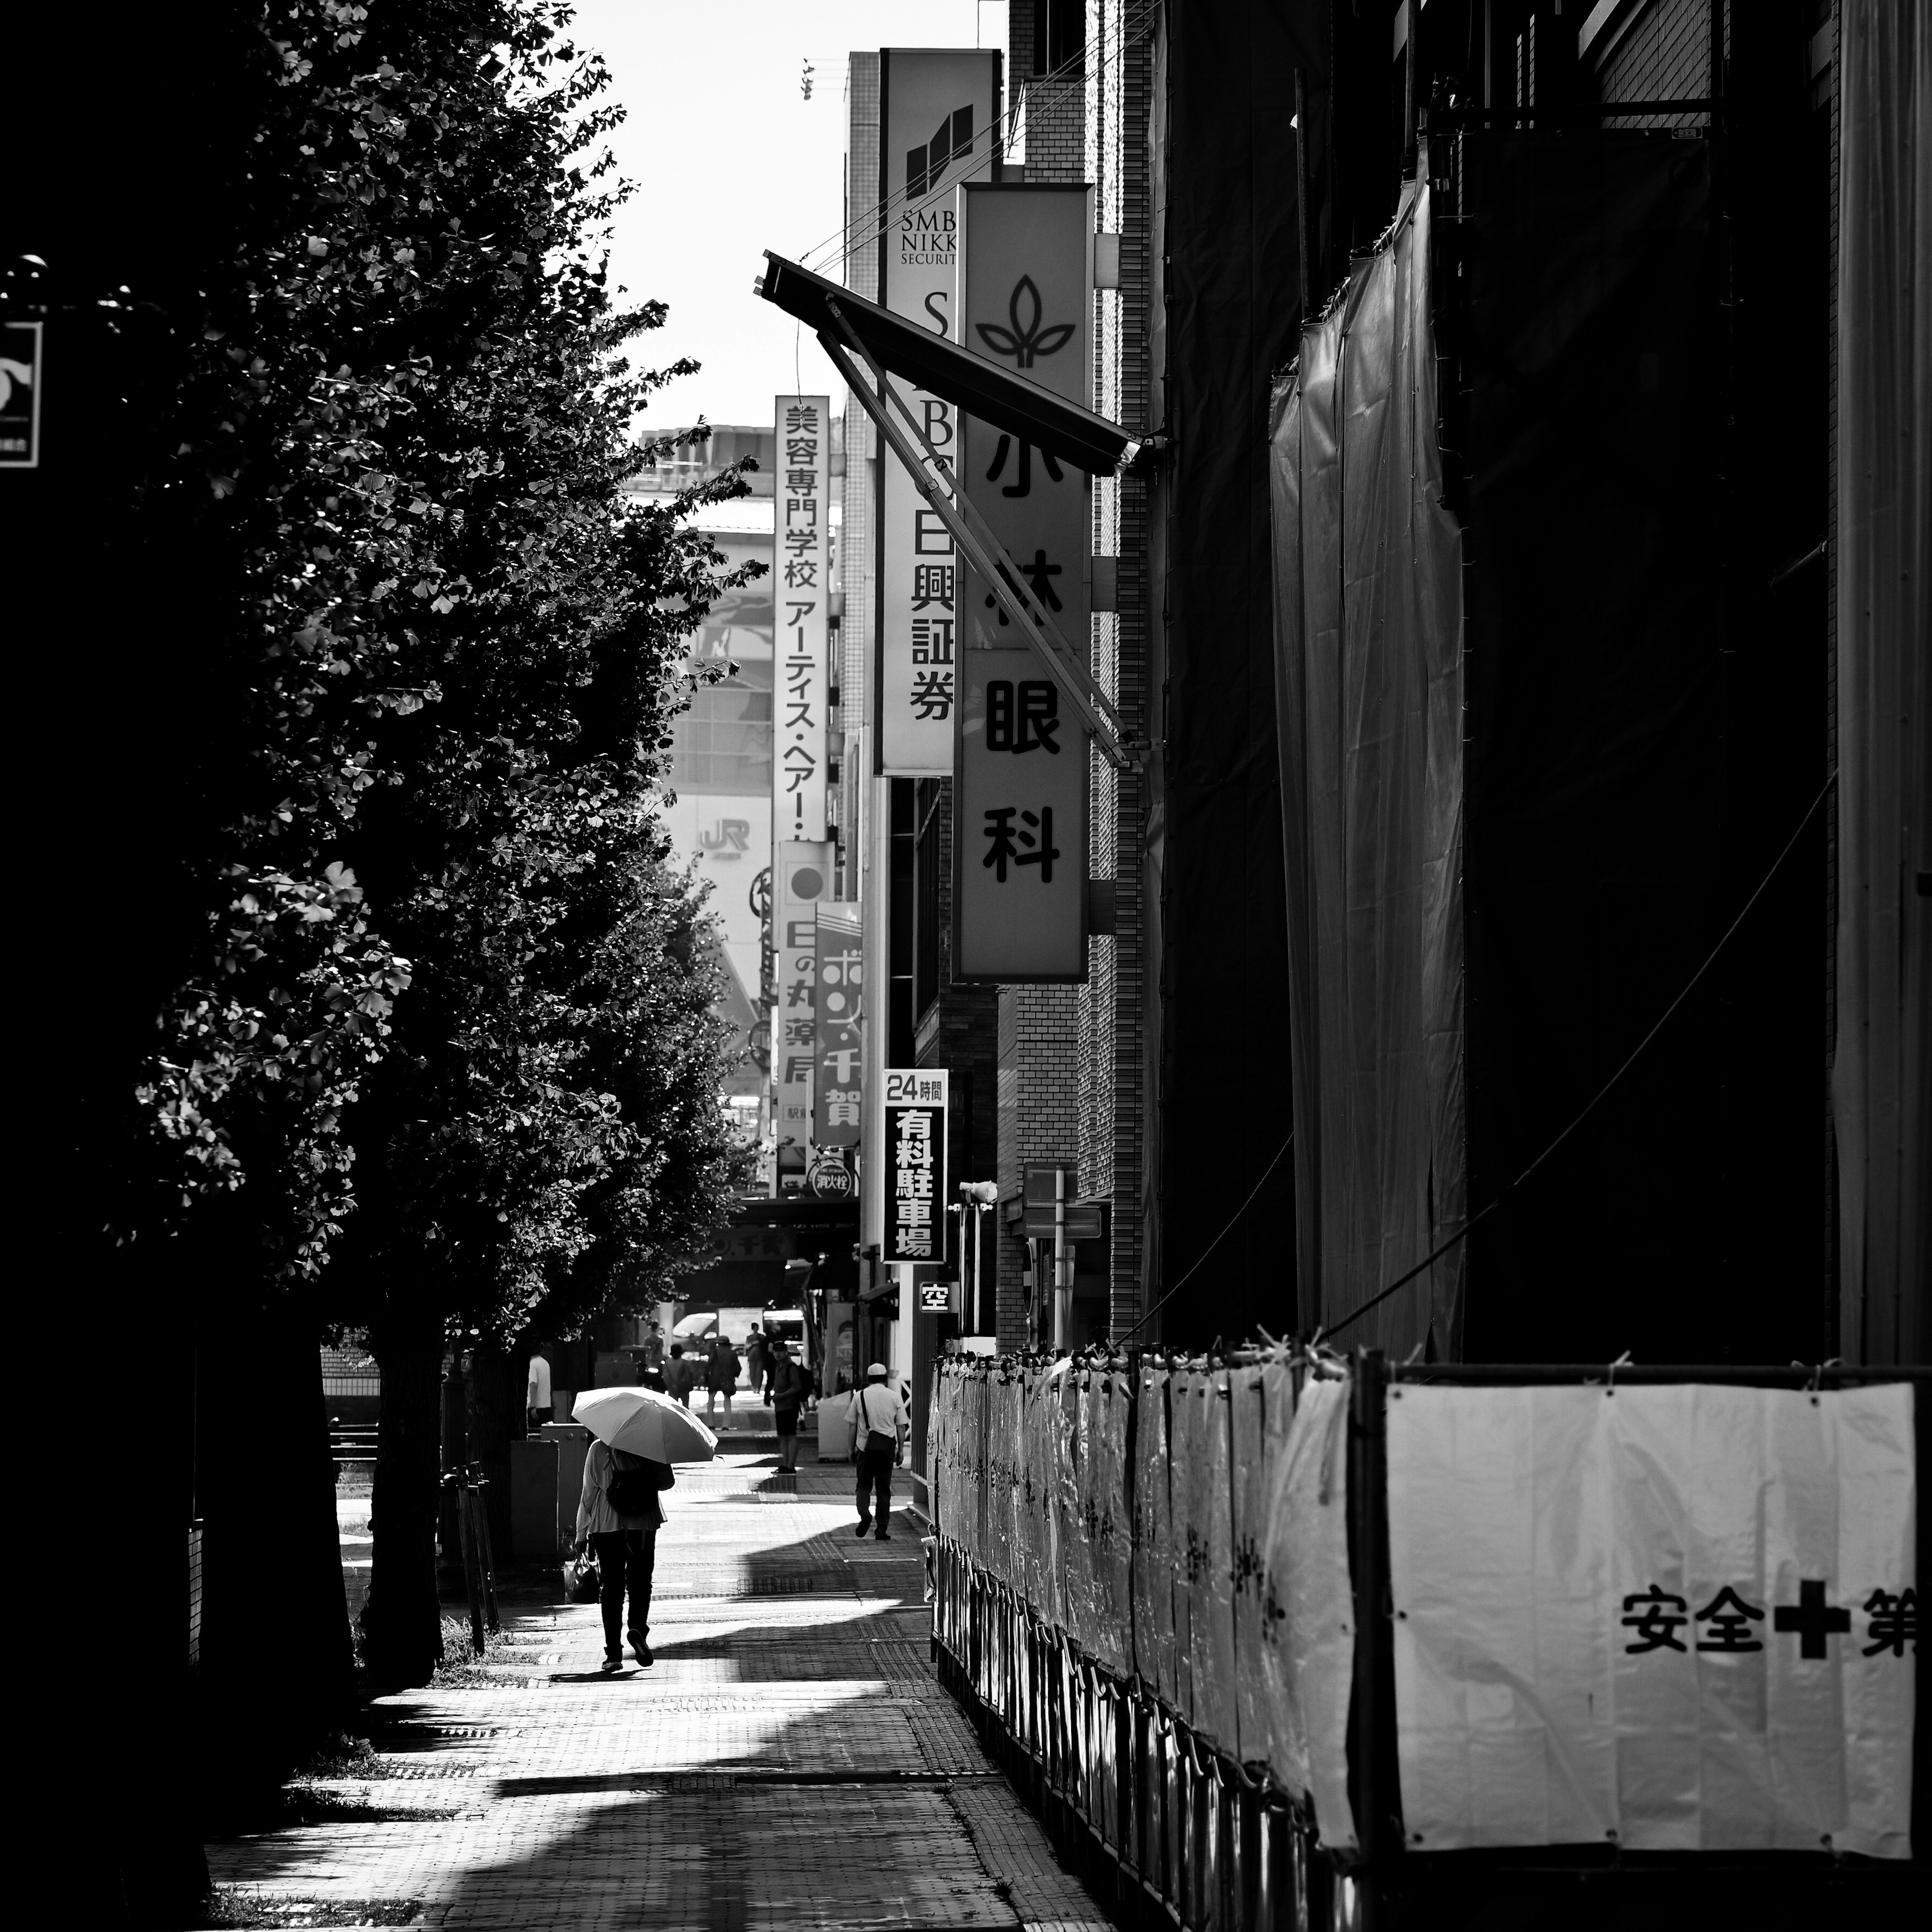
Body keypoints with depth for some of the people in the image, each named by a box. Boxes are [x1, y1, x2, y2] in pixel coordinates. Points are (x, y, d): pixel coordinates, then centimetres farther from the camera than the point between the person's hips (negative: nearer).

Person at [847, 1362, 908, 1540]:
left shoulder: (859, 1396, 1)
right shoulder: (894, 1397, 2)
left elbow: (853, 1425, 4)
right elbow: (901, 1427, 3)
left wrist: (852, 1447, 13)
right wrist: (901, 1449, 10)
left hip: (866, 1445, -1)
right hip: (887, 1446, 1)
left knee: (864, 1485, 10)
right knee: (884, 1488, 6)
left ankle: (864, 1514, -17)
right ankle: (882, 1530, 5)